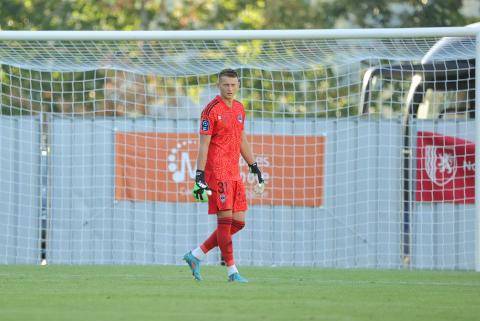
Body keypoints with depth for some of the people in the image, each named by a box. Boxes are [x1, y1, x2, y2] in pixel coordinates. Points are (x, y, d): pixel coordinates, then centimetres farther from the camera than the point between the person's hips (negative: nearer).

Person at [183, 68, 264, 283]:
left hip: (234, 173, 8)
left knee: (238, 222, 6)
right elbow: (203, 145, -11)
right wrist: (199, 176, -16)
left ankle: (196, 255, 13)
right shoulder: (211, 110, -8)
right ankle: (231, 271, -2)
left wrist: (254, 167, 22)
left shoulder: (239, 109, 15)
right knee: (225, 219, -7)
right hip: (217, 172, -8)